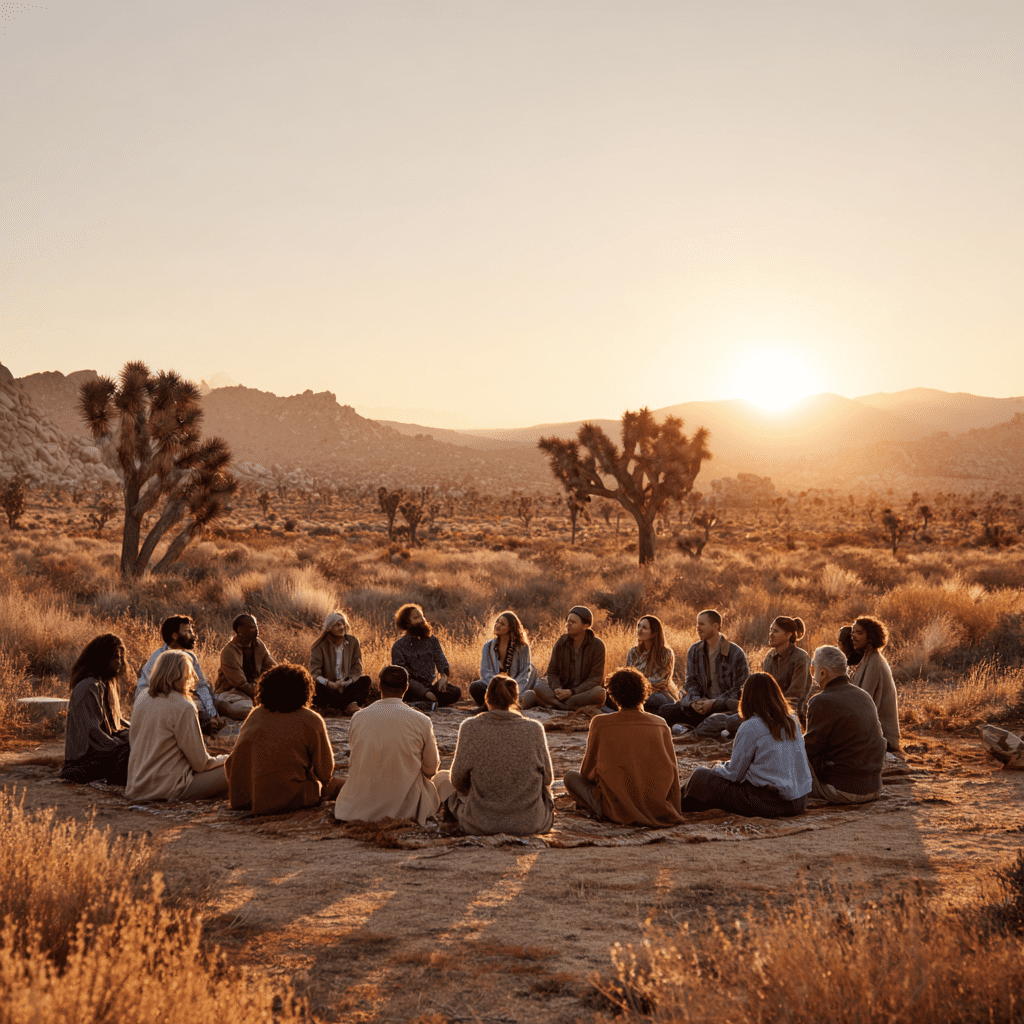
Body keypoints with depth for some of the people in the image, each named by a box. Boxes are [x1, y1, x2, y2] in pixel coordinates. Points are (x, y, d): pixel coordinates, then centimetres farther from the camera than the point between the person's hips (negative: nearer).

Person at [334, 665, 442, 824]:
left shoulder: (358, 718, -4)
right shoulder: (421, 721, -10)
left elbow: (354, 762, 10)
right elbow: (431, 770, 2)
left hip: (362, 806, 2)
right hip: (406, 805, -2)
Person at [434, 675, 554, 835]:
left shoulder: (470, 727, -12)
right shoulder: (534, 729, -11)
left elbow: (457, 780, -3)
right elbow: (547, 778, 1)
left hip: (480, 824, -2)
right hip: (530, 825, 2)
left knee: (441, 777, 26)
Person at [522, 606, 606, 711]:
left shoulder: (597, 645, -8)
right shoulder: (561, 642, 1)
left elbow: (596, 678, -12)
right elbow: (552, 672, 4)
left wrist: (572, 692, -23)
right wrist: (557, 688, -19)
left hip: (585, 691, -2)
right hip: (563, 689, 2)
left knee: (600, 693, -36)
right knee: (539, 687, -23)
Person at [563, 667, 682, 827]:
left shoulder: (600, 723, -5)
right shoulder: (661, 725, 1)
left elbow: (587, 771, 4)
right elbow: (672, 770, 8)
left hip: (618, 808, -2)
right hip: (658, 807, 3)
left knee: (570, 777, 19)